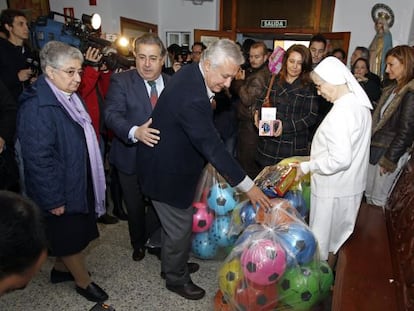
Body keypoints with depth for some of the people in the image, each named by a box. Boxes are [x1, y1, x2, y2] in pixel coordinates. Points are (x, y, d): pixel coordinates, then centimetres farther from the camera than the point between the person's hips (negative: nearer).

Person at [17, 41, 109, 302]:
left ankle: (61, 268, 45)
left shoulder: (69, 97, 5)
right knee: (71, 236, 10)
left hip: (78, 182, 9)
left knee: (72, 232, 23)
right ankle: (84, 282, 30)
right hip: (61, 189, -9)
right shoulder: (36, 106, -23)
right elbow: (38, 158, -24)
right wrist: (53, 199, -21)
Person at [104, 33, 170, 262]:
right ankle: (138, 243, 45)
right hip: (131, 158, -1)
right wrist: (135, 132, -37)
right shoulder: (121, 81, -9)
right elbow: (112, 114, -20)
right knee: (135, 206, 18)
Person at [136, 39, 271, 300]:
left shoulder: (192, 74, -3)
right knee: (181, 227, 9)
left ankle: (172, 263, 49)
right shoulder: (191, 97, -35)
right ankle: (177, 278, 35)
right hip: (168, 171, -10)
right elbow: (212, 147, -33)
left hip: (171, 161, 10)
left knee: (176, 221, 26)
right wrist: (247, 185, -28)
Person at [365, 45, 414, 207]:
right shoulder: (392, 88, 11)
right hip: (375, 148, 8)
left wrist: (389, 160, -14)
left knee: (378, 200, 3)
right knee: (368, 194, 16)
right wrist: (369, 146, 11)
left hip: (390, 153, -8)